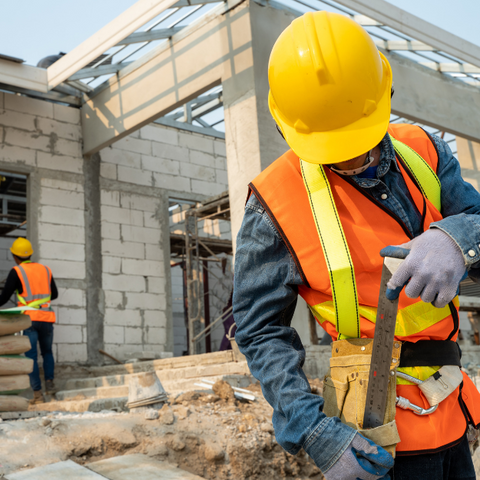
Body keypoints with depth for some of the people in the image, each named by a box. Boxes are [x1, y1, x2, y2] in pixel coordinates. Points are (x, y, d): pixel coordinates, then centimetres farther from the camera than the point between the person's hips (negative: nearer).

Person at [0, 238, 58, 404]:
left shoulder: (16, 272, -2)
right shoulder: (45, 270, 12)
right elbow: (54, 294, 23)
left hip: (29, 319, -4)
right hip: (47, 318, 4)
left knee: (31, 356, 1)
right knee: (47, 352, 22)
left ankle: (38, 394, -5)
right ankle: (49, 381, 3)